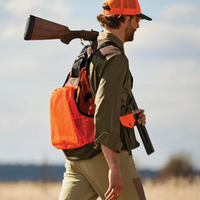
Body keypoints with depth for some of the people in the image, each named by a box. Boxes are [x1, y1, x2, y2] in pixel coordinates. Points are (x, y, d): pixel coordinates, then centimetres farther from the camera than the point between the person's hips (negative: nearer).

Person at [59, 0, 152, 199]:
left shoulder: (85, 55, 16)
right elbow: (104, 114, -24)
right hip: (106, 157, -8)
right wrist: (114, 168, -28)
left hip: (77, 160, 8)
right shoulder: (115, 58, -13)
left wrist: (128, 116, 19)